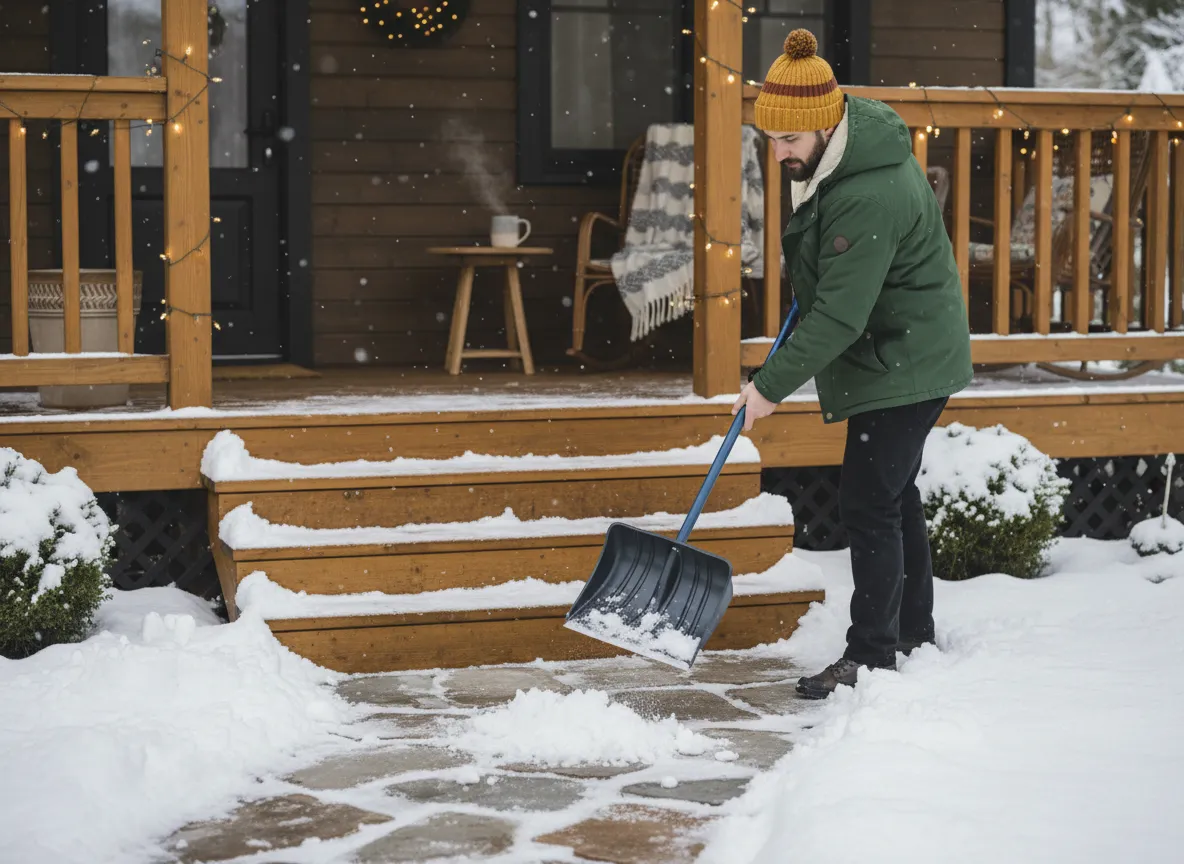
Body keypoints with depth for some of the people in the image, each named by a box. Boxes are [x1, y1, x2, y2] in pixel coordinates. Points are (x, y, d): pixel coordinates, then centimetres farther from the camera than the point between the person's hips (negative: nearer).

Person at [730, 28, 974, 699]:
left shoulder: (869, 198, -31)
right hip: (906, 358, 11)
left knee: (869, 505, -8)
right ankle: (914, 633, 32)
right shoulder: (852, 130, 0)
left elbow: (839, 317, -30)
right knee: (896, 494, 19)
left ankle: (872, 655, 2)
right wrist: (805, 268, 19)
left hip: (904, 364, -11)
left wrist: (772, 385, -25)